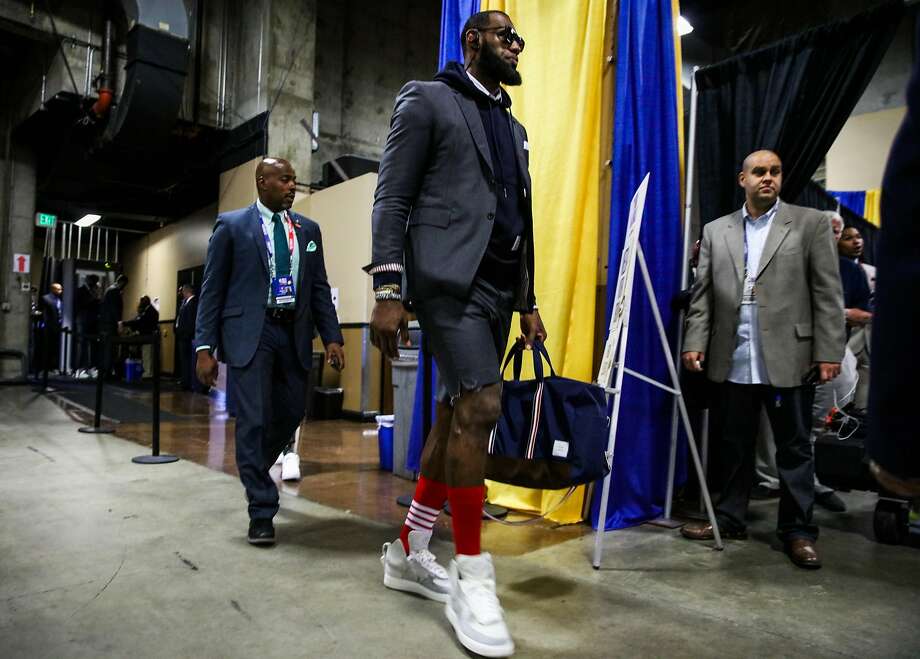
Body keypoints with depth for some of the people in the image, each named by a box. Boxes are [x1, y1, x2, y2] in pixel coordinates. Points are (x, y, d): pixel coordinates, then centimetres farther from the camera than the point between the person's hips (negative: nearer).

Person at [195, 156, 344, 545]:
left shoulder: (308, 229, 13)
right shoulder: (231, 225, 3)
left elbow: (319, 287, 11)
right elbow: (212, 289, 1)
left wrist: (332, 337, 2)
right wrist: (205, 347, -6)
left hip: (294, 331, 4)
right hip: (250, 332, -4)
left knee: (291, 413, 11)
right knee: (254, 420, -5)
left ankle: (254, 468, 41)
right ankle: (261, 511, 8)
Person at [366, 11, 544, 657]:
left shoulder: (514, 126, 25)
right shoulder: (427, 99, 6)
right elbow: (392, 198, -3)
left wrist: (529, 303, 18)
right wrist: (388, 291, -14)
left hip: (497, 287, 8)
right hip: (450, 276, -7)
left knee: (458, 415, 7)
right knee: (480, 406, -18)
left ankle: (409, 552, 21)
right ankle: (471, 576, -4)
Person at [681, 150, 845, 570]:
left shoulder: (810, 223, 4)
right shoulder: (716, 231, 12)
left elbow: (828, 294, 0)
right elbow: (702, 294, 9)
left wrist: (828, 353, -7)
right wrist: (695, 342, -2)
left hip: (789, 359, -2)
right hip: (733, 362, 2)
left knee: (794, 448, 6)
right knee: (735, 445, 12)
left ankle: (797, 530, 19)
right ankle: (730, 519, 24)